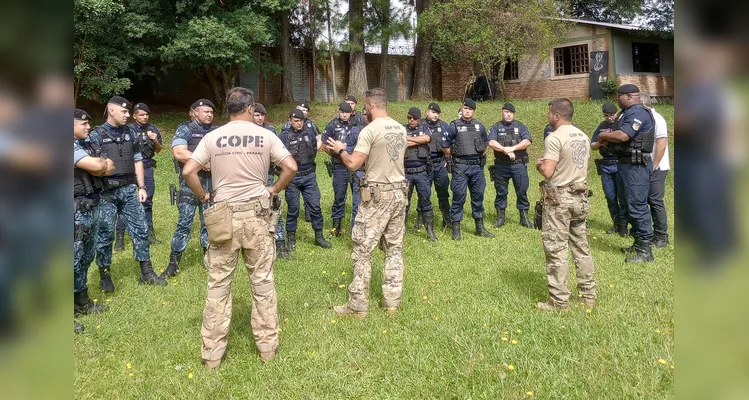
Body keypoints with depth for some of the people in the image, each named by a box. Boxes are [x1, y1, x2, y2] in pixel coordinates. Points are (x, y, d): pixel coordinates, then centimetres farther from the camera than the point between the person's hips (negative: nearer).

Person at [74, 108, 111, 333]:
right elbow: (97, 167, -24)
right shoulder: (73, 146, -15)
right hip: (76, 210, -9)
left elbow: (110, 167, 9)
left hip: (89, 207, 9)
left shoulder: (88, 145, 14)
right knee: (74, 259, -5)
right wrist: (101, 163, -3)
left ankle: (81, 302, 30)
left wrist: (98, 164, -10)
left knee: (86, 257, 17)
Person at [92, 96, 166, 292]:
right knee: (105, 234, 4)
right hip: (106, 193, -4)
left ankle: (146, 272, 16)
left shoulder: (130, 133, 8)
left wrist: (141, 187, 9)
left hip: (129, 189, 4)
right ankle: (105, 275, 19)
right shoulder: (96, 135, -5)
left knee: (140, 229, 6)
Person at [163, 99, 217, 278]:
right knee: (184, 222, -4)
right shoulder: (185, 130, -1)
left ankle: (208, 256, 21)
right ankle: (174, 262, 4)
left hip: (212, 182, 4)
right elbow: (179, 153, -14)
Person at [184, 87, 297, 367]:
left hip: (222, 215, 1)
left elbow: (188, 171, -5)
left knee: (218, 284, 9)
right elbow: (291, 167, -7)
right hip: (257, 214, 0)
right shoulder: (265, 135, -1)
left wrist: (203, 196, 8)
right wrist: (274, 190, 6)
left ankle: (212, 353, 17)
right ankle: (267, 346, 19)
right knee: (262, 282, 9)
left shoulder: (212, 137, 1)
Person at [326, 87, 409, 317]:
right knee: (394, 247, 12)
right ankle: (392, 300, 19)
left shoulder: (370, 130, -12)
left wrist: (340, 150, 4)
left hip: (377, 195, -7)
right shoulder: (401, 129, 10)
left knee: (362, 250, 0)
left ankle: (358, 306, 5)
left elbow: (353, 164, -14)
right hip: (399, 191, 7)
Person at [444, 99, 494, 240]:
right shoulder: (454, 126, -2)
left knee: (478, 196, 11)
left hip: (477, 166, 4)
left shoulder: (480, 126, 10)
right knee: (459, 197, -3)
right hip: (460, 167, -4)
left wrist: (479, 154, 13)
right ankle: (456, 229, 6)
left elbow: (485, 144, 22)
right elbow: (445, 146, 2)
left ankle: (480, 227, 23)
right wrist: (456, 155, 7)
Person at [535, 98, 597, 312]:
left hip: (559, 200, -8)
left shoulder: (554, 138, -15)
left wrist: (539, 164, -1)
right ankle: (589, 296, 22)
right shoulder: (583, 136, 10)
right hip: (580, 197, 8)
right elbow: (580, 167, 16)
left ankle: (559, 302, 5)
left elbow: (548, 172, -20)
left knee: (556, 251, -1)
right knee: (581, 248, 14)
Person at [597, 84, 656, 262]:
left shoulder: (638, 113, -15)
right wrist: (607, 139, -1)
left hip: (636, 166, -11)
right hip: (627, 164, 11)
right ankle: (639, 243, 26)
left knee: (637, 206, -9)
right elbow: (621, 136, 18)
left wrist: (604, 135, -9)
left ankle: (646, 250, -5)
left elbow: (623, 135, -25)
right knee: (631, 205, 16)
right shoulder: (628, 113, 18)